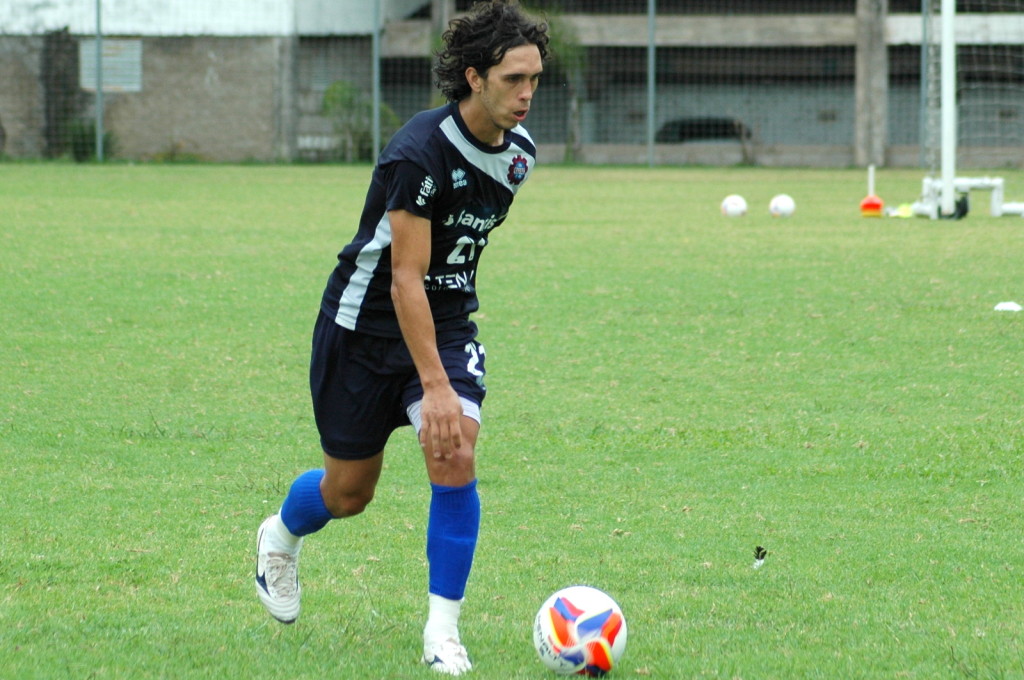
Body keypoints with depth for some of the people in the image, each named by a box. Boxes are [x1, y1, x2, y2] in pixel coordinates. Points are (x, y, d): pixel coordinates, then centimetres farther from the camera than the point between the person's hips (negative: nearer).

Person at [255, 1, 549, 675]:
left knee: (455, 455, -18)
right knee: (348, 492, 8)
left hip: (449, 321, 5)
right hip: (367, 323, -5)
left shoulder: (519, 152, -3)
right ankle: (281, 537, 44)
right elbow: (405, 279, -29)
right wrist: (435, 387, -34)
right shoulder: (421, 152, -27)